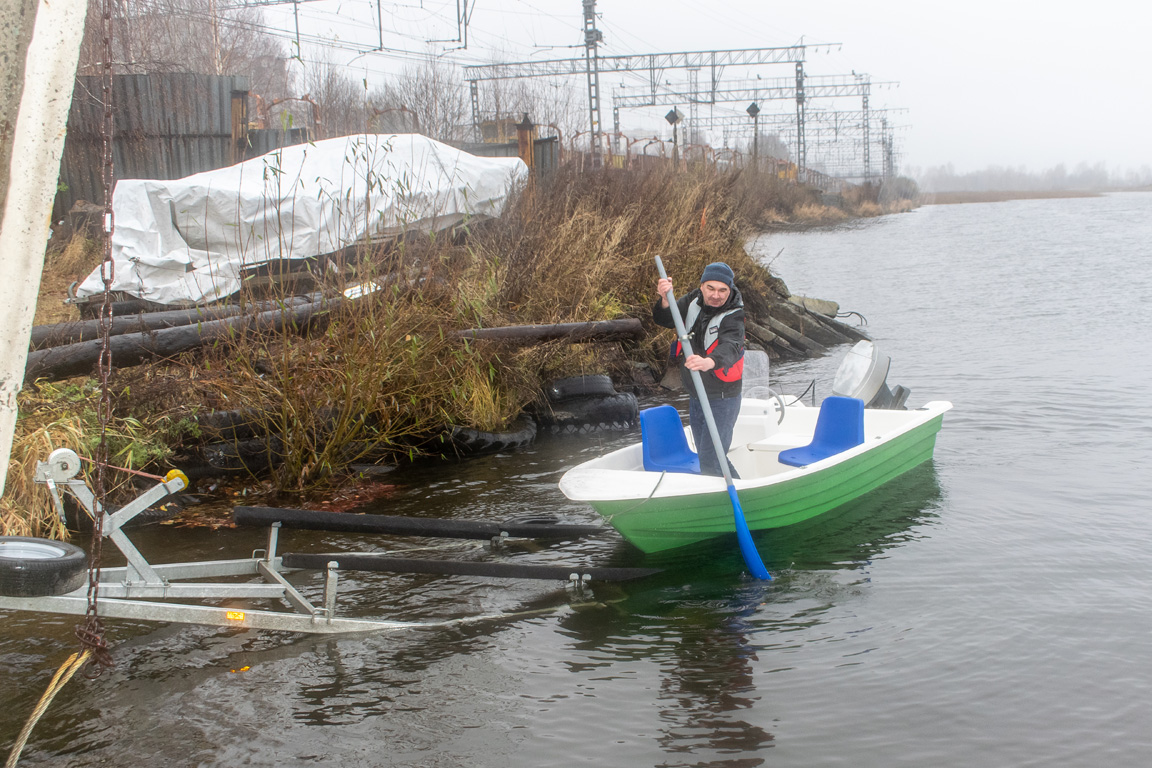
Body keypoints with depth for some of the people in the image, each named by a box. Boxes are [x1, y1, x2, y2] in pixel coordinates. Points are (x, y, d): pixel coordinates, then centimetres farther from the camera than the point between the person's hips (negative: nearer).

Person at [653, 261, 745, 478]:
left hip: (722, 401, -7)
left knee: (710, 462, -11)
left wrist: (708, 362, -61)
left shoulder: (733, 317, -21)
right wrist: (665, 300, -32)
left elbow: (729, 348, -39)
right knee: (710, 458, 19)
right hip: (695, 398, 7)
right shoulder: (694, 301, -2)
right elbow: (664, 320, -9)